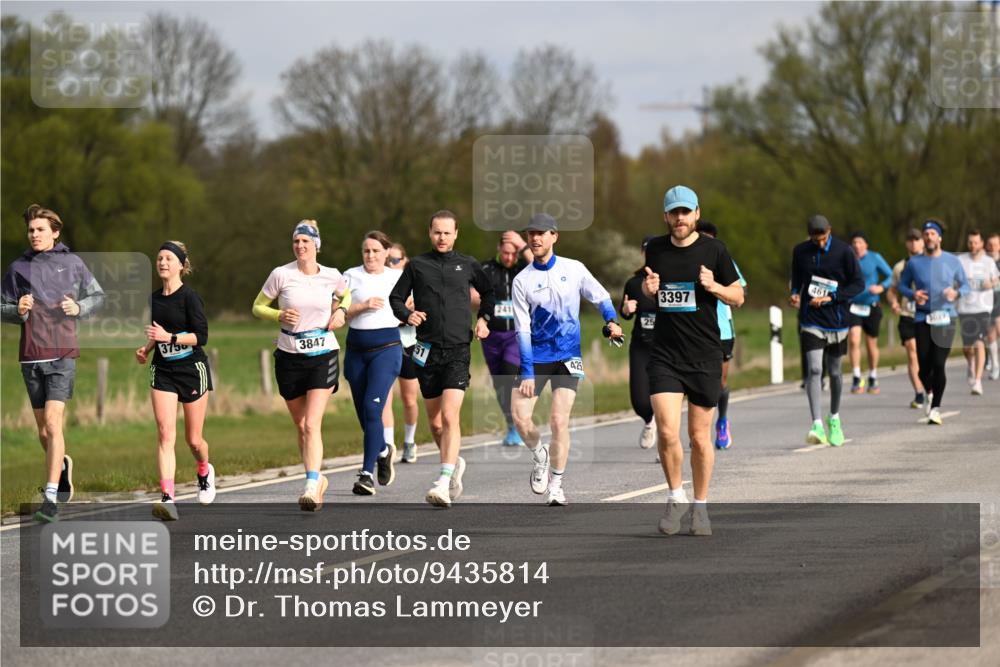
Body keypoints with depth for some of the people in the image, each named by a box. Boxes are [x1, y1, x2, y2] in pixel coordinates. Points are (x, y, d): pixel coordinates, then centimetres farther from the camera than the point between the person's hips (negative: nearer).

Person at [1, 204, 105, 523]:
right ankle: (62, 464, 41)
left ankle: (51, 498, -17)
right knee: (43, 430, 10)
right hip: (30, 356, 3)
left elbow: (98, 296, 14)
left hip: (62, 354, -3)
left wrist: (78, 308, -6)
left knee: (53, 423, -15)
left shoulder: (72, 263, 3)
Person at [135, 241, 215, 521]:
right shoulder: (154, 299, 9)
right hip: (163, 371, 4)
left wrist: (169, 337, -25)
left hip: (192, 370, -4)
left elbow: (201, 336, -15)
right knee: (165, 434, -13)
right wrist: (146, 349, 5)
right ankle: (167, 499, -22)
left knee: (193, 438, 6)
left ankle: (205, 471, 42)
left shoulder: (190, 297, -10)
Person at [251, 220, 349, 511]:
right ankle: (317, 479, 29)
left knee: (312, 424, -16)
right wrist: (279, 315, -13)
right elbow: (258, 307, 5)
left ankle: (311, 487, -23)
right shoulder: (281, 275, -4)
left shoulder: (332, 276, -1)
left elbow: (346, 293, 23)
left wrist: (341, 310, 3)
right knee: (301, 426, 10)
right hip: (289, 356, 2)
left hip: (323, 355, -2)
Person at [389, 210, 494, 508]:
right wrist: (407, 314, -8)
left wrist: (484, 318, 9)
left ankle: (443, 483, -23)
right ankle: (455, 463, 37)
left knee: (450, 416, -17)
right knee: (435, 422, 10)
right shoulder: (417, 265, 6)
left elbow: (488, 292, 25)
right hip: (427, 351, 2)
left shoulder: (468, 265, 7)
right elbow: (395, 298, 12)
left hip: (458, 351, -2)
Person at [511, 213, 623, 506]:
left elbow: (601, 297, 12)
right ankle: (539, 455, 23)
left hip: (567, 357, -1)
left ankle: (555, 487, 3)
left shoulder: (574, 269, 1)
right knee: (519, 416, -11)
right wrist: (527, 372, -10)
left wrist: (611, 321, -9)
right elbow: (522, 329, -3)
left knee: (559, 420, -11)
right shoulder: (522, 281, -1)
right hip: (535, 357, 1)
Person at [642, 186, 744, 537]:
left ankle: (700, 506, 20)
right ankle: (676, 497, 9)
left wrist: (714, 286, -16)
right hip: (664, 356, 1)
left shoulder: (714, 250, -1)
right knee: (667, 432, -12)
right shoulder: (655, 249, 6)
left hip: (705, 356, -1)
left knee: (700, 436, 5)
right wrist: (649, 288, -2)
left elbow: (738, 297, 5)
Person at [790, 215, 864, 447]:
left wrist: (830, 298, -15)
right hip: (811, 321, 0)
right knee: (814, 370, -15)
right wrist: (795, 293, -3)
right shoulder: (800, 252, 2)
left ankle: (834, 419, 34)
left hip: (837, 321, 0)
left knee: (834, 372, 12)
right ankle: (817, 425, -21)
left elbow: (859, 284, -5)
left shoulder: (844, 252, -7)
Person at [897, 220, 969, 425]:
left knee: (938, 364, -12)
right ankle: (929, 394, 31)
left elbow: (965, 285, 12)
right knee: (924, 365, -2)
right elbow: (902, 285, 15)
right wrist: (912, 294, -7)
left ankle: (936, 408, -1)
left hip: (945, 318, -1)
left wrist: (957, 292, -11)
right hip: (923, 317, 1)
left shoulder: (952, 261, 6)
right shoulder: (914, 262, 6)